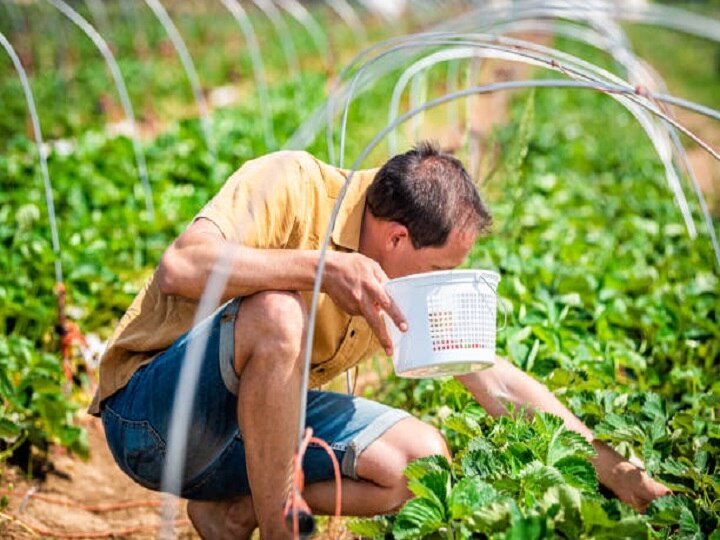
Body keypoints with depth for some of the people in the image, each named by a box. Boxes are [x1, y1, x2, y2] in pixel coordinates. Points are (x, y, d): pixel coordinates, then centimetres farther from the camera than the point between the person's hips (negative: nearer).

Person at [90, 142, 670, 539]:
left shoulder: (410, 274, -1)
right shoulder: (291, 185, -21)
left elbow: (498, 381, 4)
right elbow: (181, 267, -34)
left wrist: (618, 473, 3)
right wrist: (320, 266, -36)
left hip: (256, 418, 7)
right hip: (149, 417, -7)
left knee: (424, 457, -6)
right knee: (276, 315, -35)